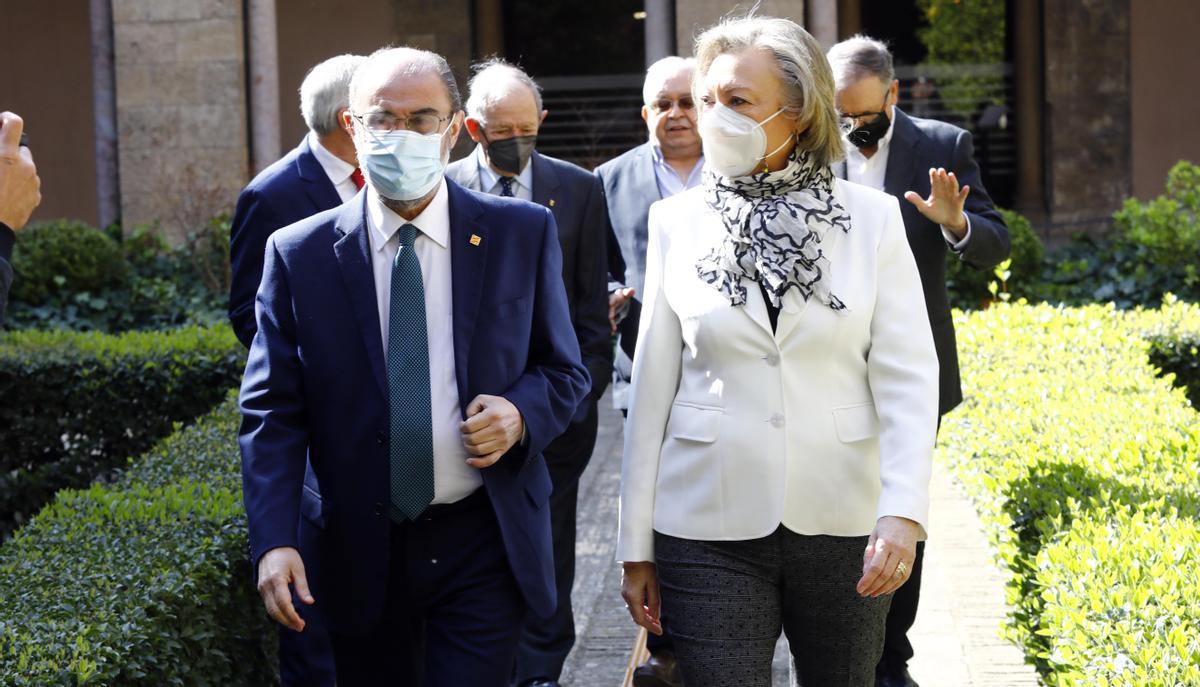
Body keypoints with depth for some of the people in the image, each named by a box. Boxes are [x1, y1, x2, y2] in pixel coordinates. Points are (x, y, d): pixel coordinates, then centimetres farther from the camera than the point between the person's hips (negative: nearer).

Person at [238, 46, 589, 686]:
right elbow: (272, 411, -2)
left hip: (484, 542, -1)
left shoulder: (524, 234, 0)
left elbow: (564, 370, 9)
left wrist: (522, 412, -14)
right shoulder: (298, 255, -2)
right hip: (360, 554, 1)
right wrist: (273, 542, -14)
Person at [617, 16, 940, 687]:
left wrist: (903, 511, -18)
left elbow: (907, 375, -4)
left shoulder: (871, 218, 0)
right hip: (711, 529, 0)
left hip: (843, 525, 0)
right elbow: (653, 384, 6)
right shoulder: (678, 222, 3)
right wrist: (637, 546, 5)